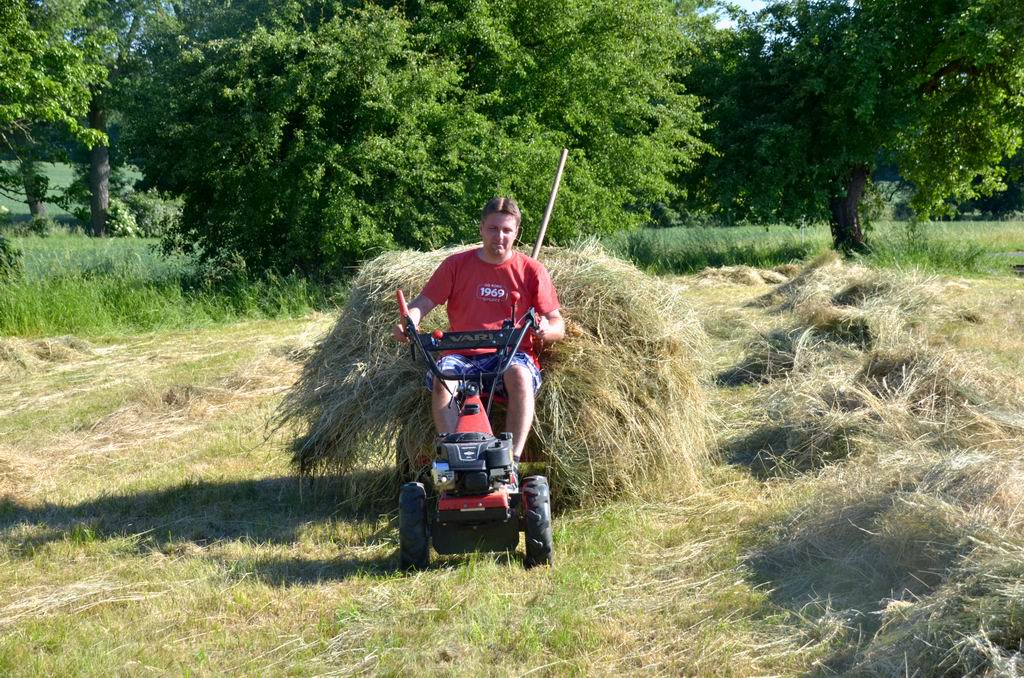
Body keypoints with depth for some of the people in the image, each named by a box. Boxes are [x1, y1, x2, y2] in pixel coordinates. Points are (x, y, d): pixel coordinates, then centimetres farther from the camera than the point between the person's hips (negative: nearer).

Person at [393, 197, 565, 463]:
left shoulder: (531, 271, 7)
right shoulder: (456, 265, 10)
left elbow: (558, 326, 6)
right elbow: (424, 303, 6)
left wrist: (547, 329, -20)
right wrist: (408, 323, -18)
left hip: (511, 355, -1)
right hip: (462, 356, 1)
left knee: (520, 375, -37)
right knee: (442, 378, -33)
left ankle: (513, 459, -40)